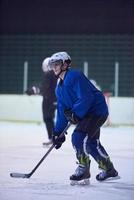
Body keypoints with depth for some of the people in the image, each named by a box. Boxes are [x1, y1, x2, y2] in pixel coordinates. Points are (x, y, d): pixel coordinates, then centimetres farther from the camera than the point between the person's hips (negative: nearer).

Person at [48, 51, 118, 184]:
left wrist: (75, 114, -30)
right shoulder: (60, 88, 12)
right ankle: (109, 169, 29)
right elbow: (62, 112, 14)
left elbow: (85, 98, -27)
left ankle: (83, 168, -8)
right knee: (92, 143, 15)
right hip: (86, 114, 10)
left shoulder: (75, 76, -18)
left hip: (97, 110, -10)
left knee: (78, 137, -21)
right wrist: (58, 132, 8)